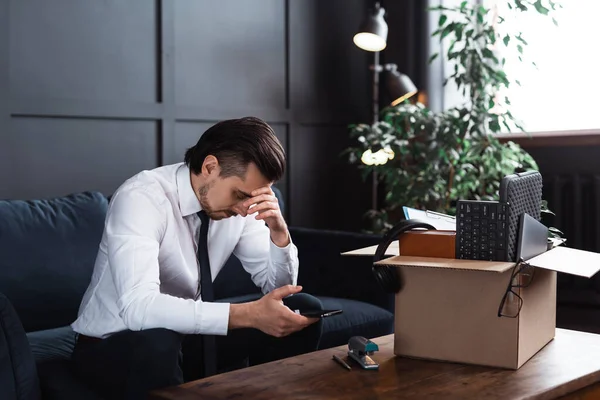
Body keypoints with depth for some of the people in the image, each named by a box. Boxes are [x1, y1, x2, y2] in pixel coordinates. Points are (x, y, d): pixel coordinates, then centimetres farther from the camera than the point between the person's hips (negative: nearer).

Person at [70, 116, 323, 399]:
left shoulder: (239, 203, -9)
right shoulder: (142, 197, -27)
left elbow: (276, 286, -1)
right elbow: (138, 307, -40)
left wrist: (278, 230, -21)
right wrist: (248, 315, -43)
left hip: (185, 336, 6)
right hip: (112, 345, -6)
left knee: (304, 309, -7)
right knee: (157, 343, -41)